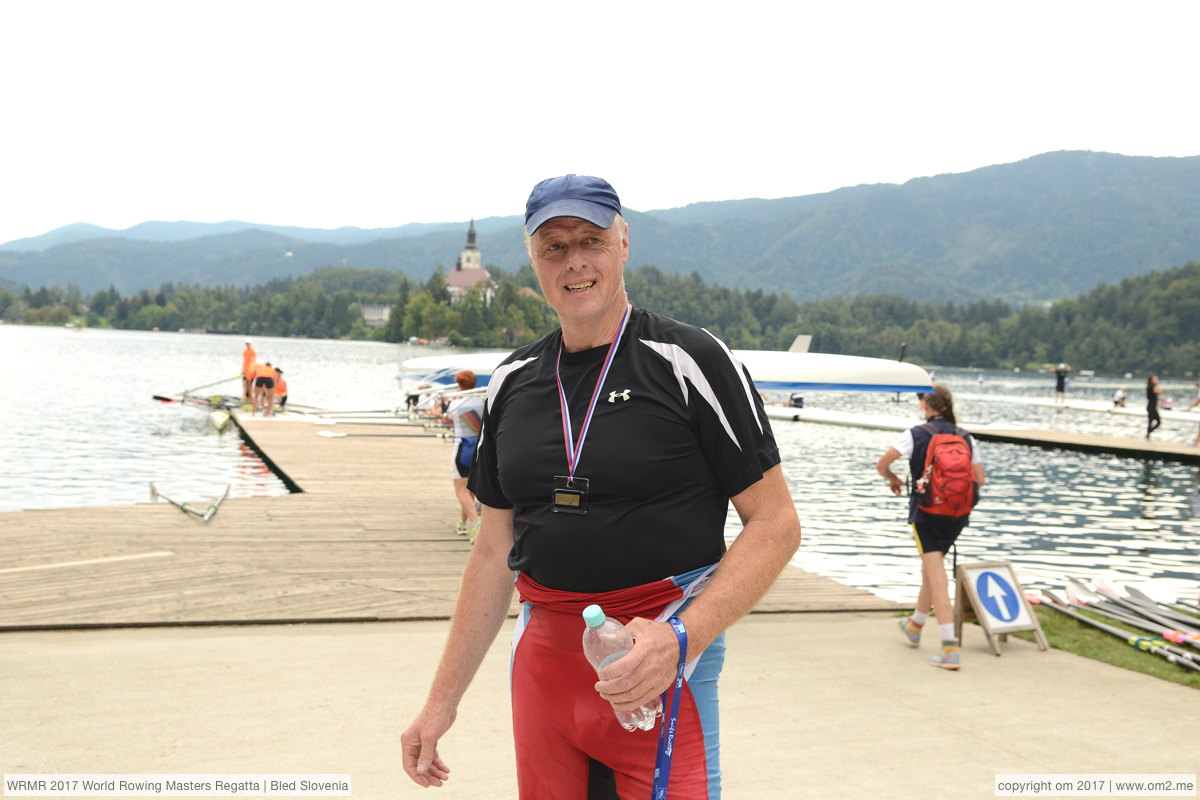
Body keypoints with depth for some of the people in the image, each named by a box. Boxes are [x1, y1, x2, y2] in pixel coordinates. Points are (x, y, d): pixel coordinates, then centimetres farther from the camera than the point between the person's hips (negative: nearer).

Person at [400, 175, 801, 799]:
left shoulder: (689, 362, -7)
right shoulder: (511, 383, 9)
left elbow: (774, 525, -8)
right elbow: (496, 549, 13)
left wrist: (681, 639, -21)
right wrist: (443, 700, 12)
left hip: (662, 646, -4)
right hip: (543, 649, 5)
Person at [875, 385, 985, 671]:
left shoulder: (915, 434, -8)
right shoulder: (966, 437, 4)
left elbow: (881, 464, -11)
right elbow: (979, 479, 3)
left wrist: (893, 479, 10)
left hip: (926, 511, -5)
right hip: (957, 515, 5)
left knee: (937, 579, -7)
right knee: (930, 569, 24)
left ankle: (949, 649, -15)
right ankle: (915, 626, 43)